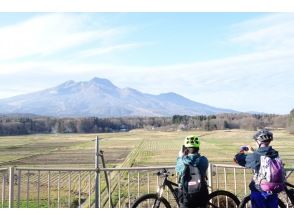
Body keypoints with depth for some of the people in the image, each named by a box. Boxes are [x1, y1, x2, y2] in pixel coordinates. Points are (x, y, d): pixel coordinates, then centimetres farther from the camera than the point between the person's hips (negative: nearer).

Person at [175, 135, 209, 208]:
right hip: (201, 195, 2)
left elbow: (177, 169, 7)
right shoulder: (203, 161, -8)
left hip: (186, 196, -2)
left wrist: (180, 156, 15)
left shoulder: (182, 161, -14)